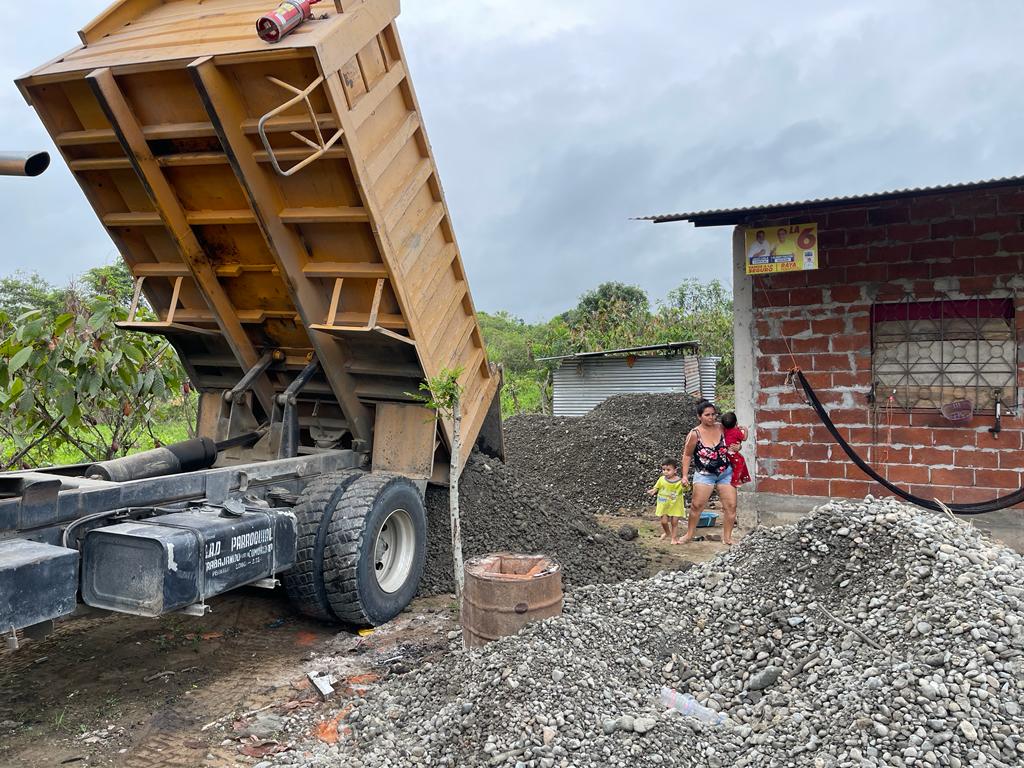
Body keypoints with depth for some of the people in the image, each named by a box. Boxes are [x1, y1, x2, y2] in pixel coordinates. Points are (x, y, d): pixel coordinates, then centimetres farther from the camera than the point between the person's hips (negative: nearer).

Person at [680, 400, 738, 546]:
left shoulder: (721, 428, -5)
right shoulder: (695, 434, -13)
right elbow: (687, 455, -4)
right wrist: (685, 476, -7)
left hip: (726, 473, 3)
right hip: (704, 474, -3)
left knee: (731, 505, 0)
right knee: (697, 505, -5)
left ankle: (727, 537, 12)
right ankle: (690, 534, 12)